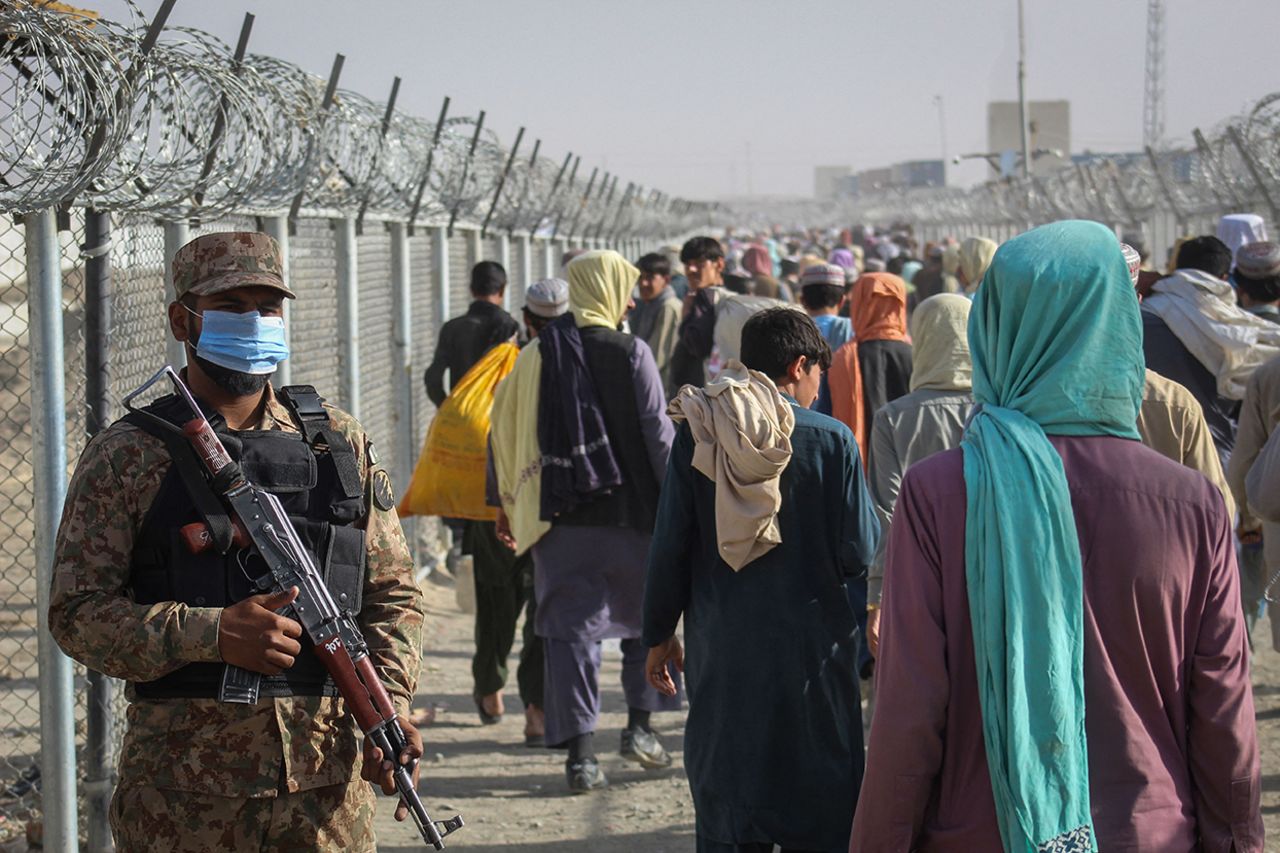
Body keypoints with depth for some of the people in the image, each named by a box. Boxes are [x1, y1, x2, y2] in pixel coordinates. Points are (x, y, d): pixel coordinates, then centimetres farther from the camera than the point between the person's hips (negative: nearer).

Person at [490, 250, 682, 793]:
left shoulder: (535, 356, 2)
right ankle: (639, 725, 17)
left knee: (569, 628, 4)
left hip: (559, 518, 2)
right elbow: (658, 434, -8)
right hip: (629, 513, -2)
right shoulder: (631, 353, -8)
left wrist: (508, 502, 16)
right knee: (645, 614, 18)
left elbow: (502, 429, 6)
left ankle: (580, 753, 1)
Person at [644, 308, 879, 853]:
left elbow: (669, 546, 0)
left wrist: (659, 634, 10)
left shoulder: (697, 435, -2)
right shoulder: (831, 441, -8)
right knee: (819, 808, 7)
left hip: (722, 650, 2)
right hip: (810, 651, -2)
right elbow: (859, 554, -7)